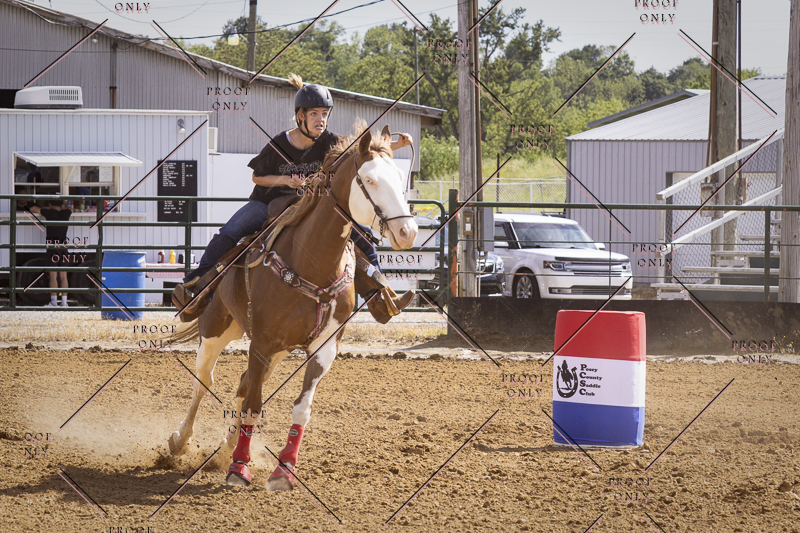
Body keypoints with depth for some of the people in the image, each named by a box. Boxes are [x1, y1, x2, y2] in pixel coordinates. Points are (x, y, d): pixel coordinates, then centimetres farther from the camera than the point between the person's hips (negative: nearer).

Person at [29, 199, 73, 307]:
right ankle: (64, 302, 4)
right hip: (63, 247, 4)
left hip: (52, 246, -4)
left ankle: (53, 302, -6)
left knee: (53, 275, -4)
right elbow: (70, 209, 29)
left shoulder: (49, 213, -7)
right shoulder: (66, 213, 3)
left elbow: (32, 209, 3)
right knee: (63, 276, 5)